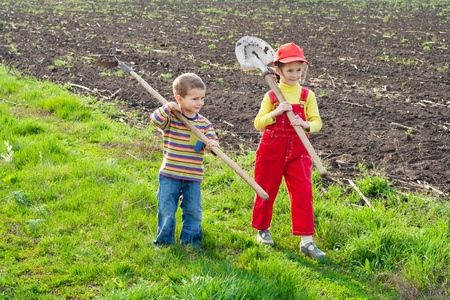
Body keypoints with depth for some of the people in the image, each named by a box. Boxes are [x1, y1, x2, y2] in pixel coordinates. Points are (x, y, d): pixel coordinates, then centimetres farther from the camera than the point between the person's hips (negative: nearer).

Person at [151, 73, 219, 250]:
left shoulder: (204, 123, 2)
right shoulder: (171, 119, -9)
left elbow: (212, 139, 0)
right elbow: (155, 119, -25)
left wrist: (212, 144, -22)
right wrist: (169, 107, -34)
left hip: (193, 177, 3)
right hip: (170, 175, -3)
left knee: (193, 211, 10)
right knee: (166, 210, 6)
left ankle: (191, 241, 26)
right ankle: (164, 241, 21)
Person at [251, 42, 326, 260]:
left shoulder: (307, 95, 0)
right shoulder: (271, 96, -2)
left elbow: (317, 122, -2)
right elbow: (258, 124, -7)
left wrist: (306, 124, -24)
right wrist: (275, 113, -22)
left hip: (297, 151, 0)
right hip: (271, 150, 0)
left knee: (303, 193, -7)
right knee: (266, 191, 10)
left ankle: (306, 240, -3)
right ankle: (262, 229, 33)